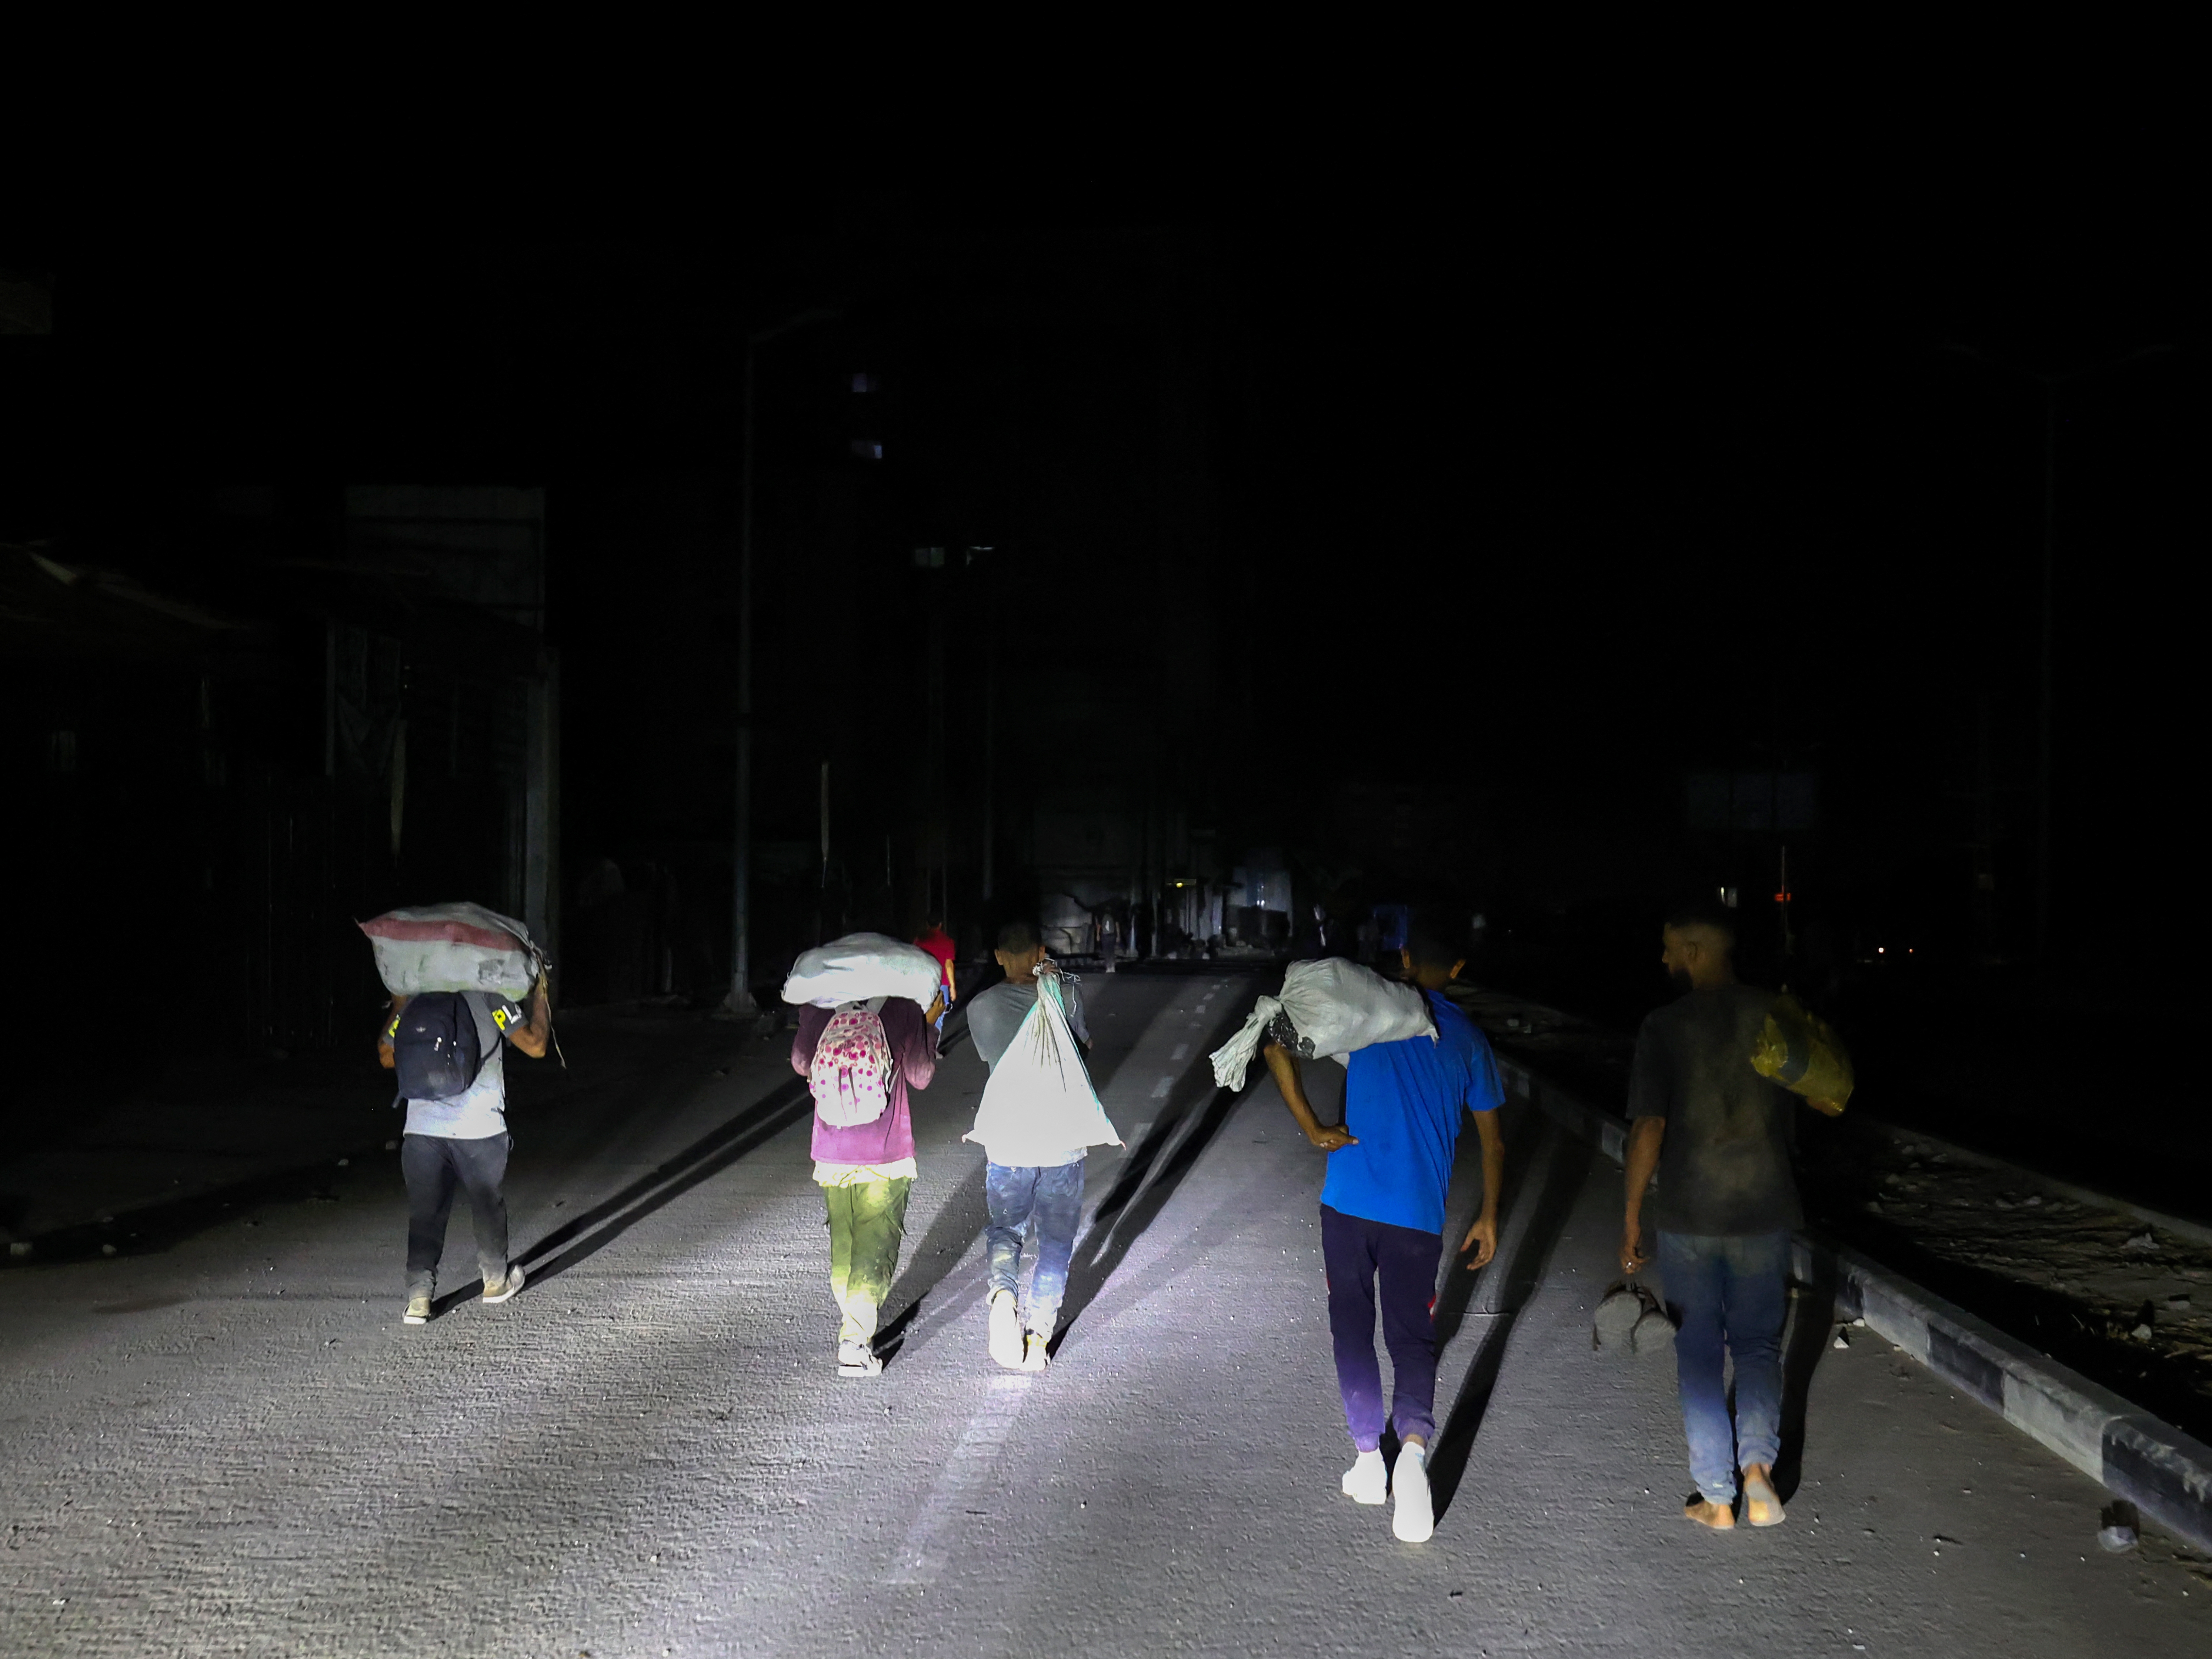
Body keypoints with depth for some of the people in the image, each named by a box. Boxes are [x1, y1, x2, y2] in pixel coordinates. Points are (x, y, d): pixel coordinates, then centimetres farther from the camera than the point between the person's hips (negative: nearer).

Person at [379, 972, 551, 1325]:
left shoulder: (413, 1003, 5)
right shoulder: (488, 998, -5)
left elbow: (387, 1057, 19)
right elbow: (535, 1045, -4)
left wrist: (397, 1010, 31)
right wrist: (540, 998, 10)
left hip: (421, 1130, 2)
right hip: (480, 1131, -2)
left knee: (425, 1215, 7)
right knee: (488, 1207, 17)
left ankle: (419, 1296, 0)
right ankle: (496, 1281, 32)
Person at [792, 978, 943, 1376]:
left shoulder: (820, 1006, -4)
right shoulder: (904, 1009, -10)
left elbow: (802, 1064, 12)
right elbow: (920, 1077, 0)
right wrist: (930, 1025, 11)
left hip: (833, 1149, 3)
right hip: (887, 1150, -3)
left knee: (842, 1242, 19)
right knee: (876, 1247, 2)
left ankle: (850, 1322, 31)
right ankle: (856, 1340, -8)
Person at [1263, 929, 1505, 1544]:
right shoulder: (1468, 1038, 6)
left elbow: (1277, 1046, -5)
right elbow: (1491, 1139, 10)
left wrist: (1313, 1130, -2)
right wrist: (1488, 1217, 18)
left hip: (1348, 1202, 0)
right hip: (1418, 1215, 0)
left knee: (1352, 1328, 14)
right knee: (1412, 1335, 7)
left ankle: (1368, 1459, 17)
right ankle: (1414, 1443, -20)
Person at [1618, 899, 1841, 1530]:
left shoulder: (1665, 1026, -12)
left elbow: (1648, 1129, -15)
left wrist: (1632, 1219, -7)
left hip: (1687, 1217, -2)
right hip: (1764, 1211, 2)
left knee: (1699, 1352, 11)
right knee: (1758, 1343, 18)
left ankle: (1717, 1497, 15)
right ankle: (1757, 1461, -1)